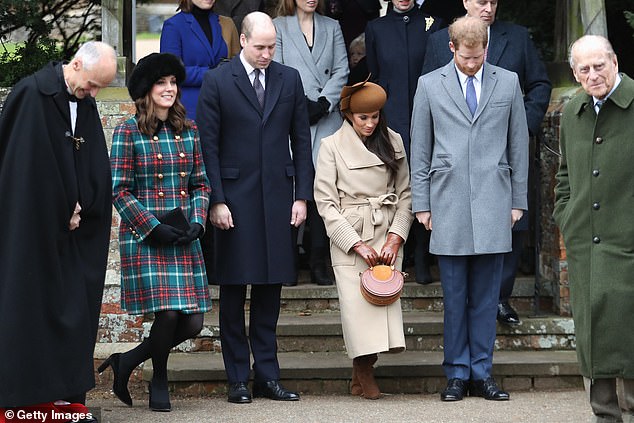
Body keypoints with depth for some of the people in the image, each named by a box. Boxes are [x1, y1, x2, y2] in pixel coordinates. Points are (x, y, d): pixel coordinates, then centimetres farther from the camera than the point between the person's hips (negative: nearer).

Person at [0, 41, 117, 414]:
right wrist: (64, 212, -11)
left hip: (70, 227, 7)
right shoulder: (32, 94, -13)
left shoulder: (85, 103, 9)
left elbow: (96, 168, 9)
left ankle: (69, 391, 9)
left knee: (75, 309, 5)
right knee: (30, 305, -4)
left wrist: (80, 209, -5)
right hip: (33, 226, -7)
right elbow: (34, 166, -16)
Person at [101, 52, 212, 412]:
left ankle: (129, 361, 20)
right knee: (167, 313, -14)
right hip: (143, 237, -5)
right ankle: (159, 383, 13)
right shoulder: (129, 132, -2)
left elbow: (201, 184, 14)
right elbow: (120, 190, -4)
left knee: (193, 323, -2)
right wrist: (154, 228, -12)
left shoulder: (188, 130, 11)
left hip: (184, 239, 5)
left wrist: (197, 223, -3)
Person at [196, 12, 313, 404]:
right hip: (235, 199, -3)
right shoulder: (217, 82, -1)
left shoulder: (290, 79, 8)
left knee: (271, 290, 6)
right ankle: (238, 379, 7)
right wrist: (216, 201, -8)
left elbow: (302, 140, 9)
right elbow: (209, 146, -2)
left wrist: (302, 196, 4)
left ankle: (267, 375, 11)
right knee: (234, 291, 2)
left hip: (278, 198, 3)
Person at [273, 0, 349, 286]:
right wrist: (302, 104, -8)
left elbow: (341, 71, 9)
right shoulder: (279, 27, 7)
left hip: (326, 120, 2)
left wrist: (323, 103, -5)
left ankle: (318, 262, -1)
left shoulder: (331, 27, 17)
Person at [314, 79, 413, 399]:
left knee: (386, 297, -10)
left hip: (388, 236, 2)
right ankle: (364, 373, 6)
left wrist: (395, 237, -4)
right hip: (348, 235, -2)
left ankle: (362, 371, 4)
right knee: (356, 302, -10)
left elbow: (405, 193, 9)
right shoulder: (332, 146, 0)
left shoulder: (393, 142, 9)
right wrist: (357, 244, -10)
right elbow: (325, 202, -4)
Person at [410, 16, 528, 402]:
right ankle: (457, 374, 9)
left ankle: (482, 373, 10)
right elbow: (420, 150, 8)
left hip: (493, 203, 1)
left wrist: (518, 200, 9)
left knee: (486, 296, 3)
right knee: (454, 295, 1)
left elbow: (519, 144, 11)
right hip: (448, 204, -1)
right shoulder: (430, 85, 6)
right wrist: (421, 204, 4)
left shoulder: (508, 82, 8)